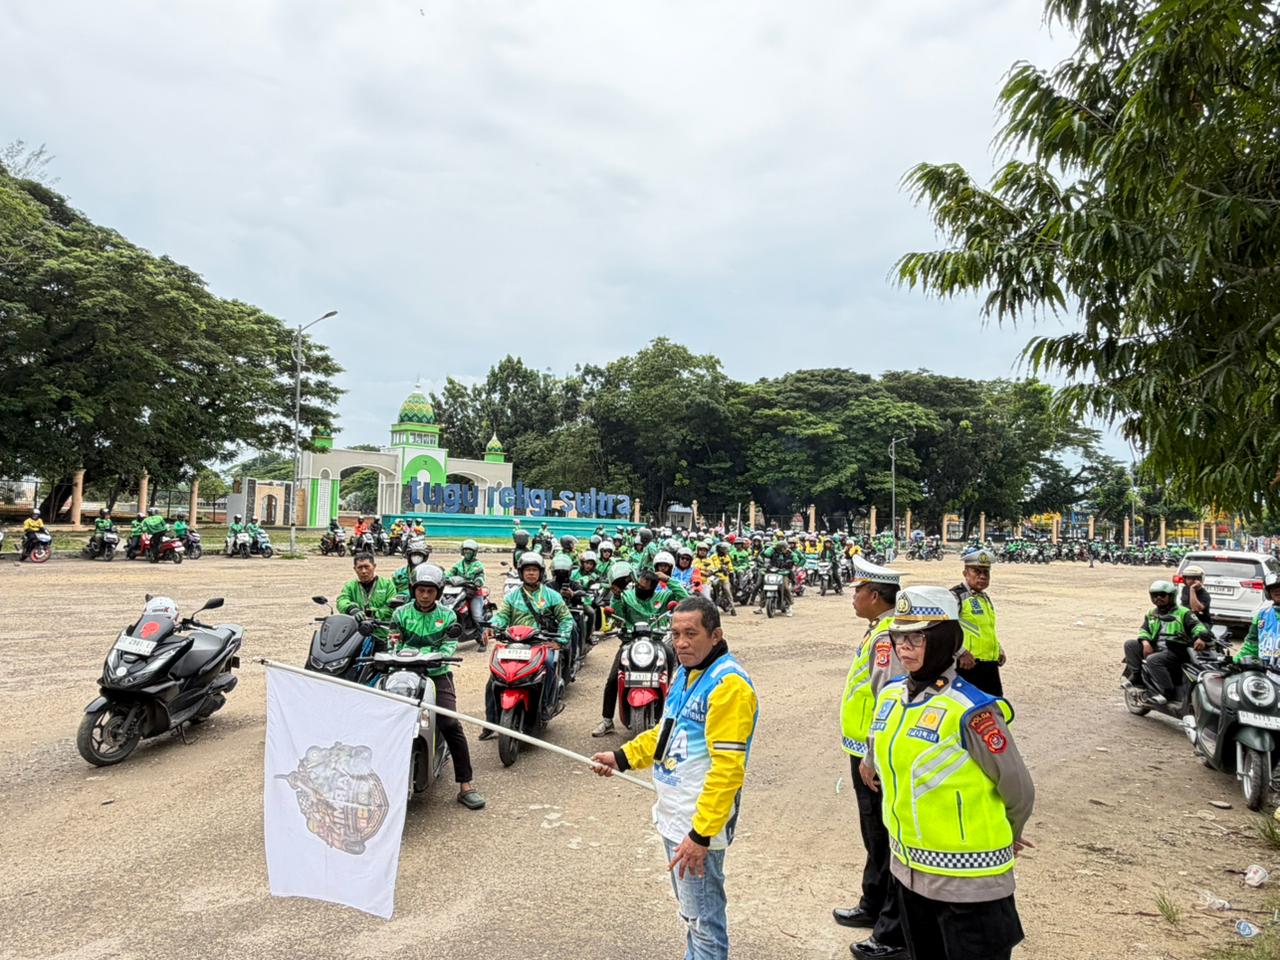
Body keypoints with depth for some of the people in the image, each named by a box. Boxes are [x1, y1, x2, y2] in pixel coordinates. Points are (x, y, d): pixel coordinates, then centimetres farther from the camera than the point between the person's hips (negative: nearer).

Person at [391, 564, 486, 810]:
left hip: (437, 673, -1)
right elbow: (396, 644, 3)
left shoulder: (447, 616, 11)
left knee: (450, 724, -18)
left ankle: (465, 785, -13)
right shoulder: (401, 614, 11)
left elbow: (449, 646, -2)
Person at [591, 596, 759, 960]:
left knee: (703, 918, 5)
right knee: (689, 906, 24)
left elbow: (727, 769, -26)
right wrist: (622, 757, 14)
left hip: (700, 821, -9)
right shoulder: (687, 672, 7)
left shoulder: (728, 684, -23)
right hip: (673, 814, 9)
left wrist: (701, 834, -26)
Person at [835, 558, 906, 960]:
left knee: (886, 841, 2)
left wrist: (873, 756, -24)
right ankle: (873, 906, 41)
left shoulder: (886, 637, -24)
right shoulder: (877, 631, 9)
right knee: (874, 836, 24)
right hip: (867, 753, 10)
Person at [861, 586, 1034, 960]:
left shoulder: (971, 711, -21)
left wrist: (1004, 839, 4)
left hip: (967, 881, -6)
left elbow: (1018, 791, -12)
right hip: (909, 869, 6)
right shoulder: (890, 695, -2)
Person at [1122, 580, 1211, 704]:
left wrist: (1201, 637, -33)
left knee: (1153, 660, -34)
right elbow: (1144, 629, 13)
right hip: (1155, 648, 6)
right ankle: (1137, 676, -8)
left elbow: (1196, 625, -9)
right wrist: (1145, 641, -10)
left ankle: (1166, 692, -28)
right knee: (1130, 645, -9)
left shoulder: (1183, 612, 4)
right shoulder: (1151, 614, 20)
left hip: (1175, 651, -6)